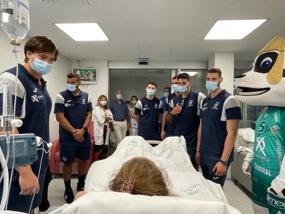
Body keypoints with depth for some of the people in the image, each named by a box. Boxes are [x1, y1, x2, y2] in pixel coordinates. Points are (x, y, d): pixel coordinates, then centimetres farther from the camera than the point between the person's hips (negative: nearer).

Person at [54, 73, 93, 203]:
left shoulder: (86, 96, 3)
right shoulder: (61, 96, -7)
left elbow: (89, 114, 3)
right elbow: (60, 117, -11)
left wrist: (82, 130, -11)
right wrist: (74, 131, -14)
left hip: (84, 136, 4)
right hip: (67, 137, -3)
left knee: (83, 161, 15)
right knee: (68, 163, 7)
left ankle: (81, 185, 36)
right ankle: (68, 189, 26)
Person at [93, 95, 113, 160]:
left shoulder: (108, 109, 17)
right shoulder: (96, 108, -3)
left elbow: (111, 118, 3)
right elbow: (100, 120, -14)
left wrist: (105, 118, -11)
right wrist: (107, 118, -1)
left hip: (106, 130, 6)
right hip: (99, 130, -6)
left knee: (105, 146, 11)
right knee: (98, 147, -3)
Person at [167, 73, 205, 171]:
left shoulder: (199, 96, -7)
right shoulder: (174, 100, 9)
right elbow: (169, 120, 14)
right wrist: (172, 113, -7)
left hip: (193, 138, -4)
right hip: (178, 138, 5)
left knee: (193, 164, 6)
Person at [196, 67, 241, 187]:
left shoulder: (229, 101, -12)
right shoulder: (205, 101, 8)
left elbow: (231, 134, -16)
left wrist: (224, 160, -18)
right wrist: (198, 150, 12)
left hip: (218, 156, -6)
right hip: (204, 155, 6)